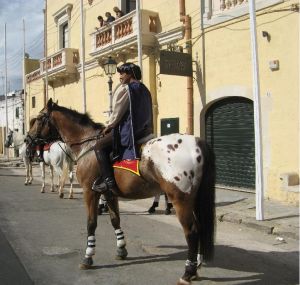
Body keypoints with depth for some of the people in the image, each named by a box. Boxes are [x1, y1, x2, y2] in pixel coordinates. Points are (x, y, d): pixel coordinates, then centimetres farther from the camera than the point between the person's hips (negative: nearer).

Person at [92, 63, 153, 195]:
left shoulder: (125, 89, -10)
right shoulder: (144, 90, 17)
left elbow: (117, 113, -9)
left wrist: (108, 127, 6)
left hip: (128, 130, -10)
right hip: (143, 129, 10)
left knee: (100, 147, -5)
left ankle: (108, 181, -15)